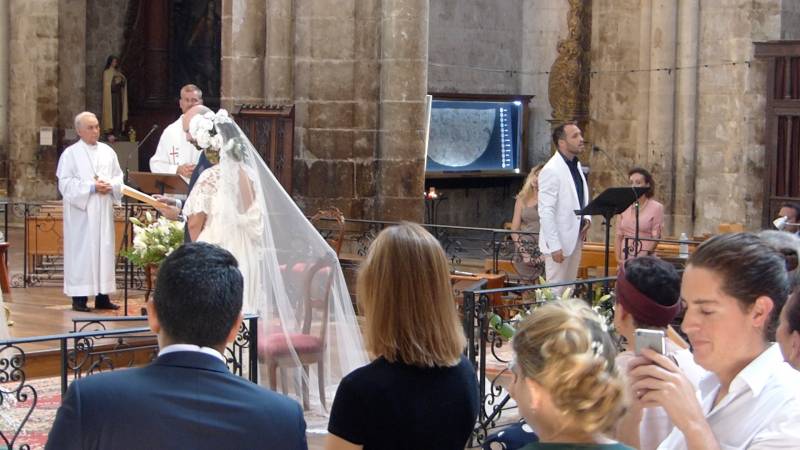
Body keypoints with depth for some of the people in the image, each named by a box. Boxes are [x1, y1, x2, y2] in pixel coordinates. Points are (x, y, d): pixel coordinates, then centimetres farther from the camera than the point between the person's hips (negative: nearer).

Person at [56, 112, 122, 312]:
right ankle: (79, 297, -2)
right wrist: (91, 187, -15)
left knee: (104, 249, 3)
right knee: (81, 252, -5)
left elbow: (119, 177, 12)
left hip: (104, 211, 5)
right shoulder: (70, 154, -2)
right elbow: (65, 183, -9)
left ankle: (102, 296, 8)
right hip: (81, 211, -4)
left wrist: (109, 186, -10)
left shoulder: (108, 152, 11)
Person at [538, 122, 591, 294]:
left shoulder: (576, 165, 11)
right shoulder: (551, 170, -17)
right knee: (556, 292, -2)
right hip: (559, 241, -8)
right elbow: (546, 212, -20)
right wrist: (554, 246, -22)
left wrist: (587, 217, 4)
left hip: (576, 238, 9)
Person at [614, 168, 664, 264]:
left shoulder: (656, 208, 1)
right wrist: (618, 259, -2)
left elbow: (655, 238, -5)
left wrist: (641, 259, -15)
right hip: (625, 260, 3)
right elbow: (618, 235, 10)